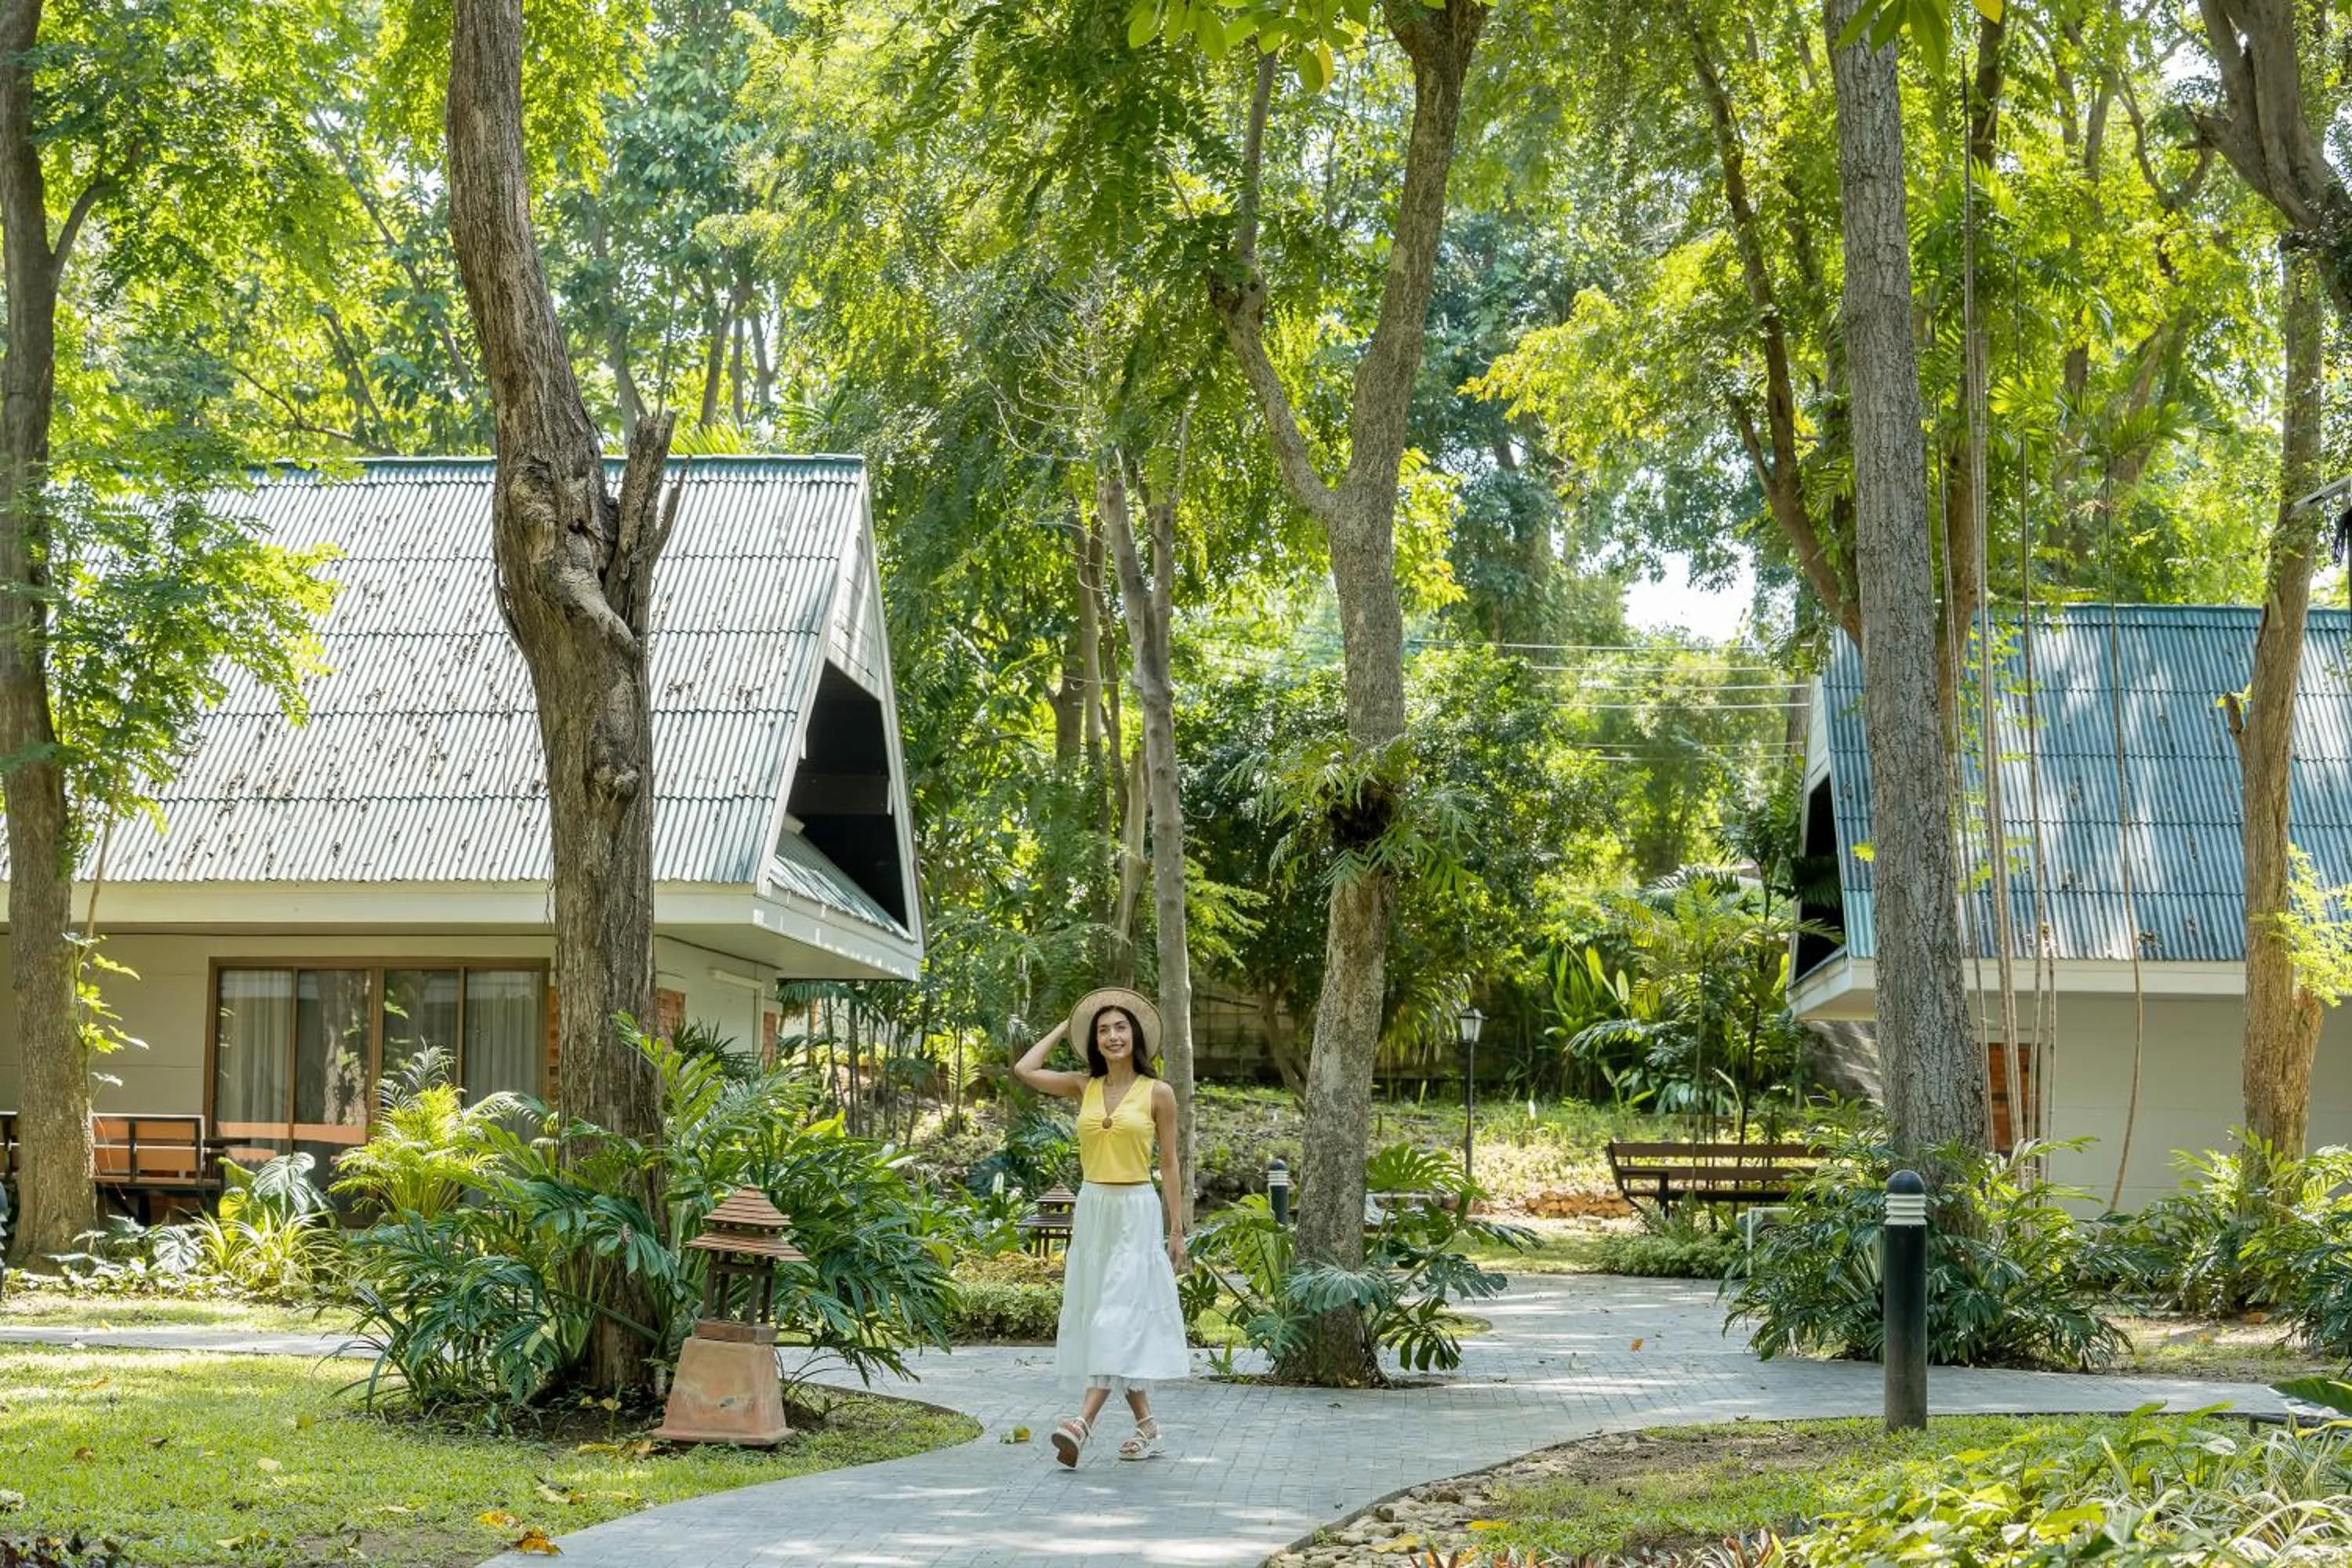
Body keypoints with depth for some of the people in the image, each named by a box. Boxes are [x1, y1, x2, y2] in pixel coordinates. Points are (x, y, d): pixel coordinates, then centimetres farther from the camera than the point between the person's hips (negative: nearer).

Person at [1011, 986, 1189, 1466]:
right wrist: (1064, 1029, 8)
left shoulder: (1157, 1093, -1)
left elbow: (1169, 1163, 2)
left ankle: (1083, 1422, -25)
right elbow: (1024, 1070, -2)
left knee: (1118, 1316, -13)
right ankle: (1146, 1424, 15)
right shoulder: (1084, 1087, 8)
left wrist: (1177, 1230, 1)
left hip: (1136, 1211, -5)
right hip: (1091, 1209, 5)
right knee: (1095, 1315, 6)